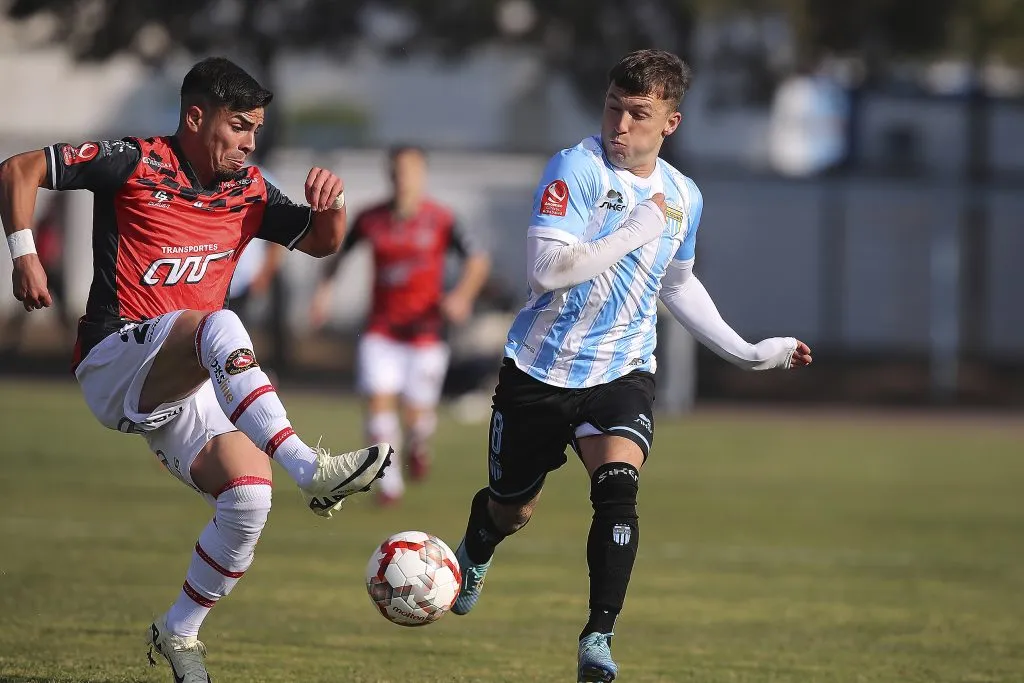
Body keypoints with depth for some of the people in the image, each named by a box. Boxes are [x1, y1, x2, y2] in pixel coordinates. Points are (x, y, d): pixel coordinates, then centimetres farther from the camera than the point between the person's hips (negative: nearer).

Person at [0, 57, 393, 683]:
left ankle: (178, 633, 8)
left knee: (249, 498, -14)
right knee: (220, 326, -36)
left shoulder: (247, 191, 11)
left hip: (184, 385, 6)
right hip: (113, 364, -6)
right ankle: (310, 469, -46)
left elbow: (321, 243, 19)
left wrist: (330, 204, -3)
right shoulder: (135, 163, -5)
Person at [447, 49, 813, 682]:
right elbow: (546, 269, -26)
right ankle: (476, 548, 52)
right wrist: (636, 232, -24)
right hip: (541, 369, -2)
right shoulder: (579, 167, -15)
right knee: (510, 511, 14)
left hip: (622, 373, 2)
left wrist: (749, 353, 20)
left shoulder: (683, 197, 4)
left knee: (618, 487, -26)